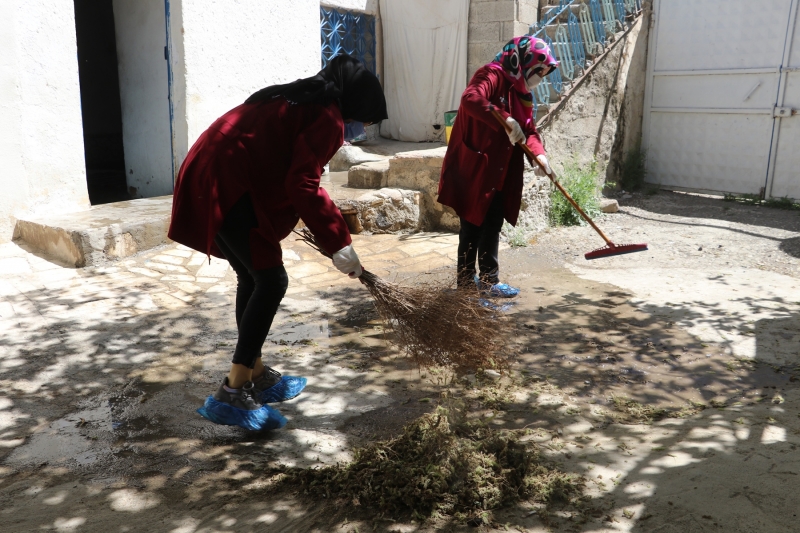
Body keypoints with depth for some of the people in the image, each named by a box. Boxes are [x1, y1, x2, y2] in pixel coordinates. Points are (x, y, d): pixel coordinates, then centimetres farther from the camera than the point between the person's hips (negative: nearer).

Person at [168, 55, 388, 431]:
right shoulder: (328, 116, -6)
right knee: (271, 281, -6)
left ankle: (256, 375, 26)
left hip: (209, 179, 10)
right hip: (228, 187, -10)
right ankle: (232, 394, -3)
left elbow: (292, 177, 26)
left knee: (252, 278, 16)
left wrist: (329, 224, 31)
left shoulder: (302, 100, 23)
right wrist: (338, 242, -12)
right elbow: (303, 186, -17)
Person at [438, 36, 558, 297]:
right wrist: (506, 121, -38)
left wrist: (539, 154, -8)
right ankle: (489, 280, 8)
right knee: (489, 223, -3)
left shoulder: (520, 92, 15)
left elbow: (529, 129, 11)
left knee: (474, 222, 15)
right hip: (475, 166, -9)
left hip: (496, 170, 9)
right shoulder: (492, 76, -14)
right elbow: (470, 99, -34)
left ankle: (466, 275, 26)